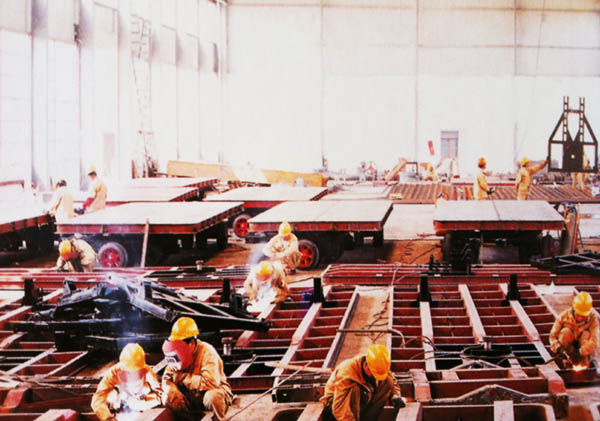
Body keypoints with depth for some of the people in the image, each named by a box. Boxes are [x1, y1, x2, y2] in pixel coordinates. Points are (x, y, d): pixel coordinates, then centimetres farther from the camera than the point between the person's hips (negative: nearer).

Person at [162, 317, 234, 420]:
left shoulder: (207, 352, -23)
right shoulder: (179, 354, -5)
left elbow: (211, 382, -35)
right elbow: (166, 379, -4)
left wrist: (184, 378, -26)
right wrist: (175, 395, -25)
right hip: (192, 396, 5)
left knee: (212, 396, -39)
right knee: (167, 397, -16)